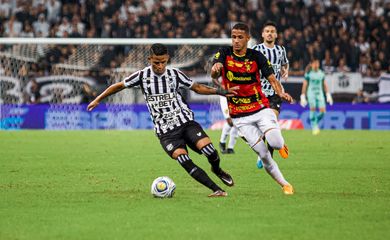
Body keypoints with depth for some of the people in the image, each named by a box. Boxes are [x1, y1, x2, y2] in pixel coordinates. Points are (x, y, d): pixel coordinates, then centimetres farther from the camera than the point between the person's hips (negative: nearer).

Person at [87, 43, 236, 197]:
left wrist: (218, 91, 3)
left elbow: (197, 88, 15)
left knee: (210, 152, -19)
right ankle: (216, 190, -18)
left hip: (185, 121, 1)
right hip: (165, 132, -1)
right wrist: (98, 99, 15)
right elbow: (119, 86, 13)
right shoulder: (142, 76, 0)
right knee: (186, 163, -23)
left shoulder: (175, 74, 4)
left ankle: (217, 170, 15)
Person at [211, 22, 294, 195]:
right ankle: (284, 184, 12)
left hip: (261, 109, 0)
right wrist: (215, 69, -45)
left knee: (275, 143, -22)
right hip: (240, 117, 0)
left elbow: (272, 79, -5)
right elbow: (214, 75, -19)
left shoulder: (256, 56, -2)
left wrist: (281, 93, -27)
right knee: (263, 154, -6)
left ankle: (280, 143, 16)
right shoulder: (224, 53, -3)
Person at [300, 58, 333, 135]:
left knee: (322, 111, -9)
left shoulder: (321, 73, 10)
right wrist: (303, 97, -3)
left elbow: (324, 85, 15)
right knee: (313, 108, -21)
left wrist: (328, 95, 10)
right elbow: (304, 85, 0)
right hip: (311, 93, -3)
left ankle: (315, 123, 18)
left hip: (320, 93, 3)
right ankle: (314, 127, -15)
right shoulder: (308, 73, -1)